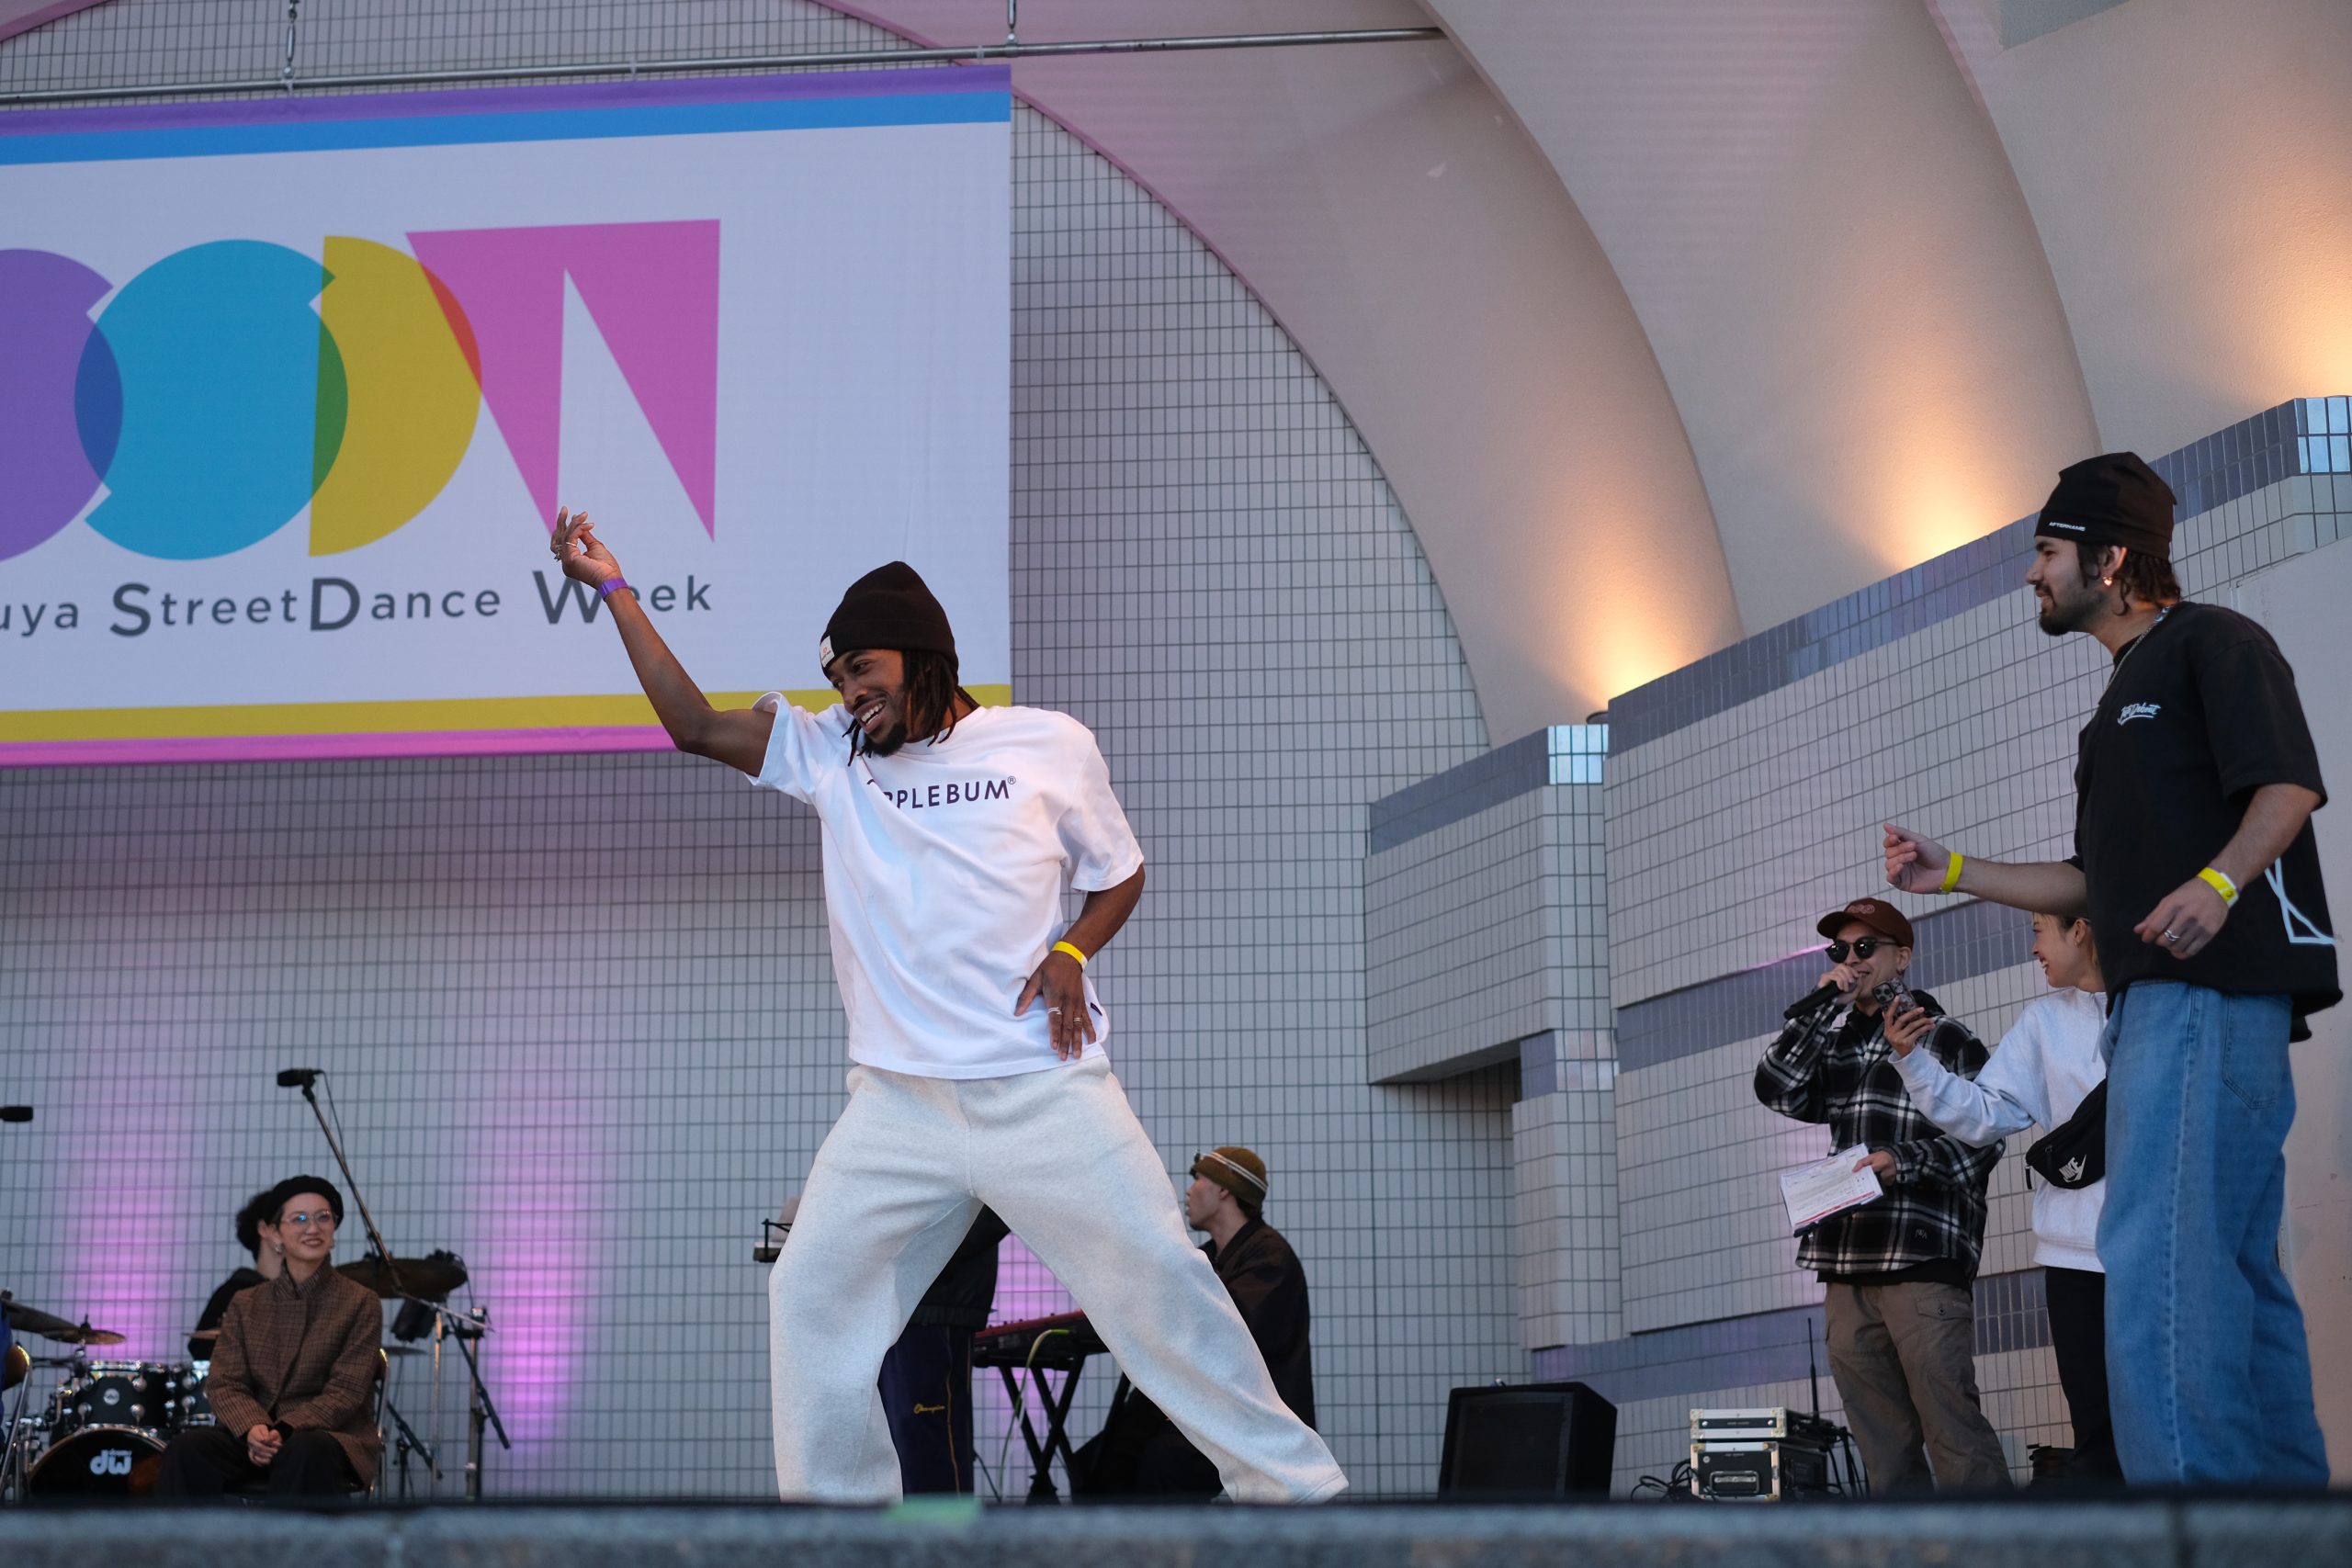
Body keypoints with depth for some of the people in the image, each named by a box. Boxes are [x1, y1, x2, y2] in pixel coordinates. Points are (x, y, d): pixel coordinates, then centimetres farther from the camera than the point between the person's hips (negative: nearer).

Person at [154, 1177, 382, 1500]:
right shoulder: (245, 1305, 14)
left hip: (336, 1438, -3)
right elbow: (224, 1383, 4)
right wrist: (252, 1428, -19)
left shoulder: (360, 1303, 3)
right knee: (187, 1448, -27)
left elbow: (345, 1392, -7)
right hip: (253, 1435, 3)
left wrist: (285, 1432, -23)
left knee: (306, 1453, -40)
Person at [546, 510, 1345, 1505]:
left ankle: (1291, 1483, 4)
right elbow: (695, 725, 2)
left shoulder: (1050, 746, 4)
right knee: (812, 1293, -3)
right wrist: (613, 590, -3)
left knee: (1156, 1279, -5)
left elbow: (1119, 874, 13)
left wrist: (1071, 952, -6)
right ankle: (831, 1504, 10)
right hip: (899, 1105, 3)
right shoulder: (829, 754, 9)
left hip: (1046, 1089, -3)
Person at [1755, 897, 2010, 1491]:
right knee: (1882, 1446, 5)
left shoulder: (1944, 1037, 5)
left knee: (1951, 1423, -14)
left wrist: (1907, 1162, -18)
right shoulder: (1834, 1045, 23)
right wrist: (1823, 1007, 3)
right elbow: (1778, 1089, 6)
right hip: (1847, 1269, 6)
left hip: (1924, 1261, -6)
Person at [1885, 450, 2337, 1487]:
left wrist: (2220, 881, -31)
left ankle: (2184, 1486, -29)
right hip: (2158, 1001, 11)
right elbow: (2096, 883, 29)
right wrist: (1953, 874, 23)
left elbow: (2290, 783, -14)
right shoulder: (2123, 698, 29)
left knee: (2157, 1255, -21)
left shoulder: (2211, 642, 0)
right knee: (2232, 1273, 7)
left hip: (2211, 986, -11)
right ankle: (2290, 1492, 7)